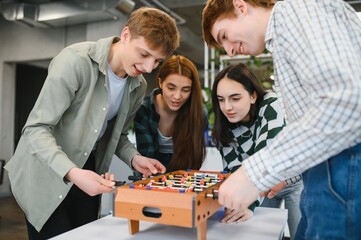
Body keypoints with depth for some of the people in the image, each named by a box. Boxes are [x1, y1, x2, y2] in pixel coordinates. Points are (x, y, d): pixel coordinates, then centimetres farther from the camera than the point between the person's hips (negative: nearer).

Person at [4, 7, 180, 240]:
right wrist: (72, 173, -37)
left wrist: (134, 158, -10)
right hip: (44, 172, -5)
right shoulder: (75, 61, -23)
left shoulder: (139, 86, -2)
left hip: (86, 170, 6)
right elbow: (36, 129, -24)